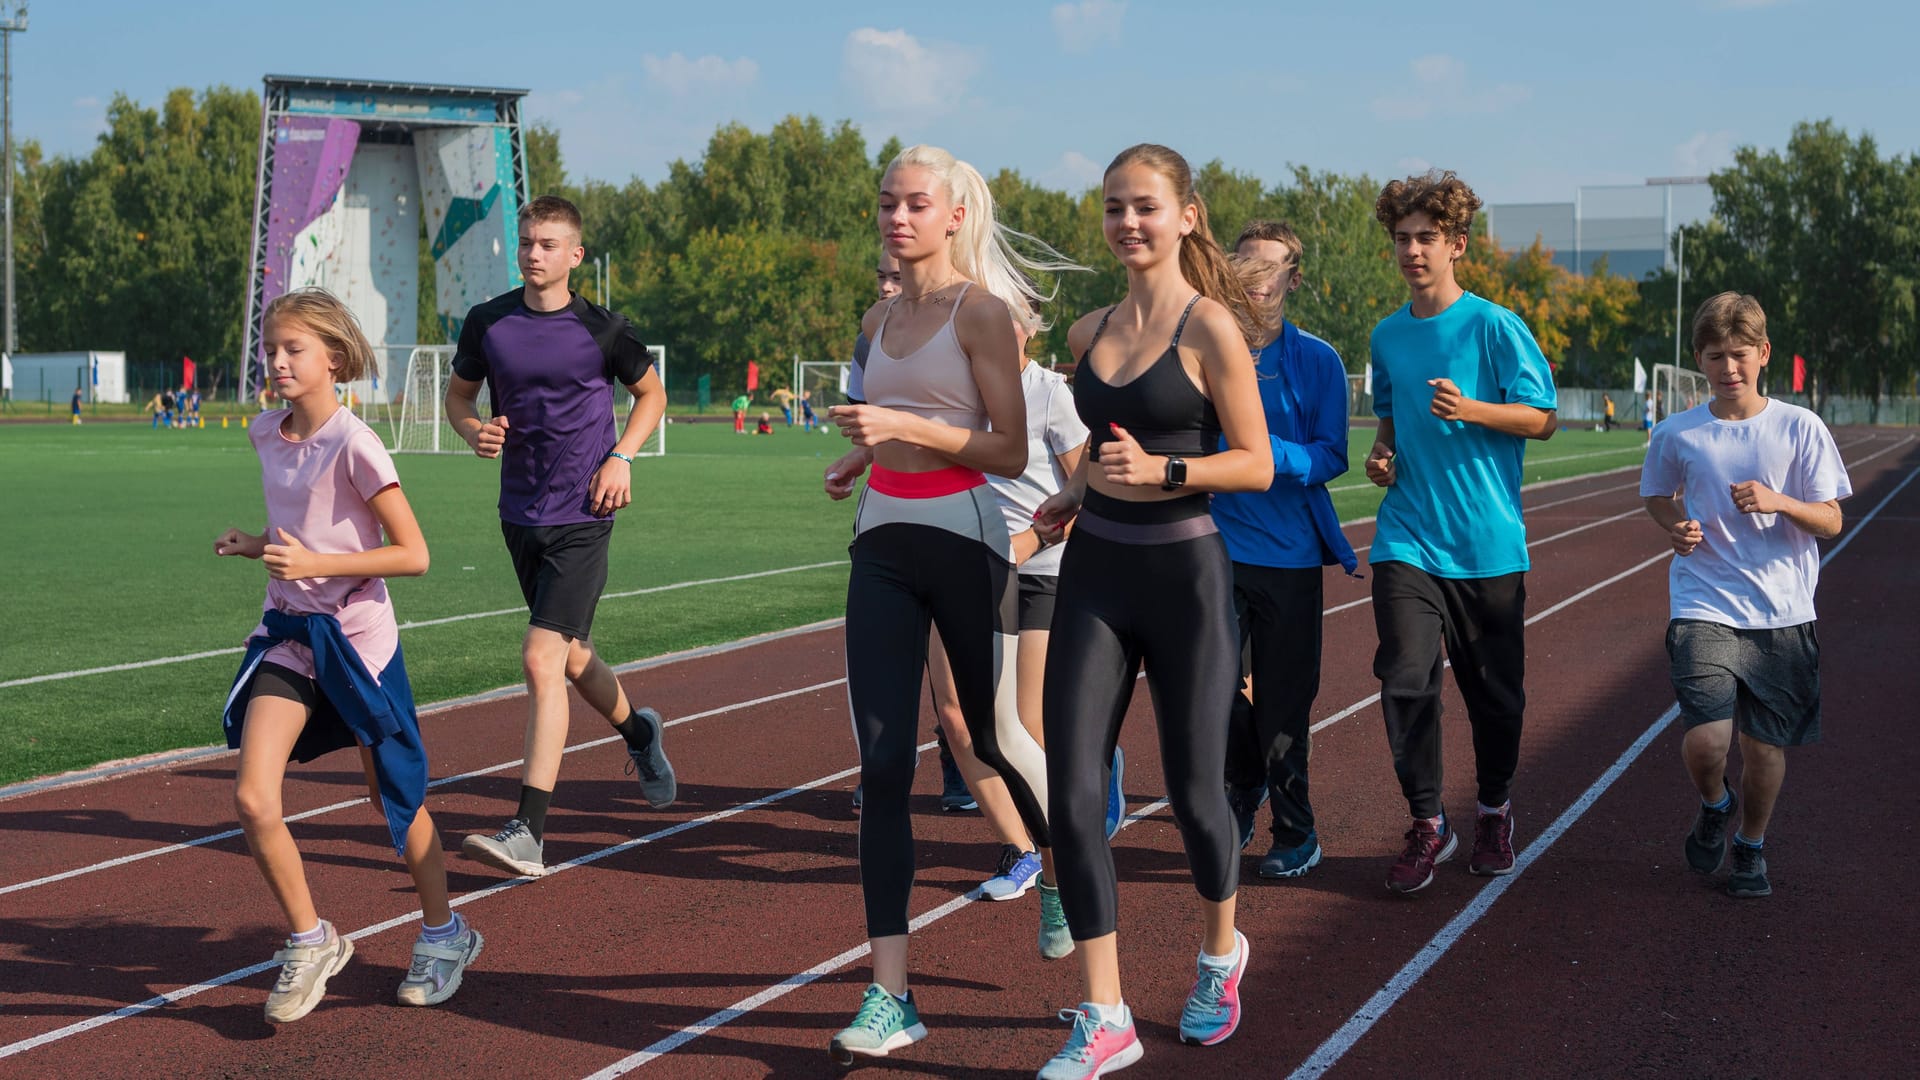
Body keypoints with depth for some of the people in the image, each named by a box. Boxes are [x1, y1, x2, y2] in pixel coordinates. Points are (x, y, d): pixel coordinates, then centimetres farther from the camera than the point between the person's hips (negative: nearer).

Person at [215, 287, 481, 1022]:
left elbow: (413, 555, -17)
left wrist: (314, 564, -23)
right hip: (288, 631, 5)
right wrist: (259, 546, 3)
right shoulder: (266, 435, 4)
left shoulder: (354, 445, -16)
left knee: (393, 799, 10)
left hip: (358, 635, -5)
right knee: (253, 798, -11)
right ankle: (309, 941, 8)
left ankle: (443, 935, 31)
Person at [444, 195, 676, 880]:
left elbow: (652, 392, 10)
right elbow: (458, 392, 16)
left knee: (543, 660, -15)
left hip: (582, 518, -5)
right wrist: (475, 431, -6)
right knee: (571, 657, 18)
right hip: (520, 514, 5)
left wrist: (622, 457, -5)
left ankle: (528, 834, -16)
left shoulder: (602, 329, -6)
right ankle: (638, 731, 49)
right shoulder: (487, 323, 2)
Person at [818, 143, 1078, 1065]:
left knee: (995, 737, 9)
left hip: (964, 545, -5)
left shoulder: (981, 311, -8)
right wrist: (858, 455, 10)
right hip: (883, 547, 5)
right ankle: (889, 995, -3)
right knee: (882, 764, -4)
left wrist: (905, 425, -22)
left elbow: (1012, 448, -13)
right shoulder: (880, 318, 12)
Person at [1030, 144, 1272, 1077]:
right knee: (1072, 792, -5)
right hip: (1095, 572, 5)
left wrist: (1160, 471, -22)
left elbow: (1256, 465, -9)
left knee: (1192, 790, 6)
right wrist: (1077, 494, 8)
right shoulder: (1089, 333, 9)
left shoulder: (1209, 327, -8)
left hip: (1185, 574, -5)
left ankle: (1220, 952, 37)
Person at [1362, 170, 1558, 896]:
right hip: (1408, 537, 2)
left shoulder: (1495, 327, -5)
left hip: (1488, 541, -2)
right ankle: (1427, 825, 2)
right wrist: (1382, 452, 4)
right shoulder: (1388, 336, 9)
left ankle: (1495, 811, 30)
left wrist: (1468, 410, -20)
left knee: (1495, 690, 7)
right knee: (1405, 679, -11)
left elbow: (1542, 419, -6)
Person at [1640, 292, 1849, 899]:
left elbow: (1831, 522, 0)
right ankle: (1714, 805, 20)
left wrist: (1778, 502, -19)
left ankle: (1751, 845, 32)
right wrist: (1676, 527, -2)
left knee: (1766, 744, 6)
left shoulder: (1801, 429, -2)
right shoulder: (1676, 435, 1)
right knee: (1706, 740, -15)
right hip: (1705, 605, 0)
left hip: (1782, 613, 1)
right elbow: (1656, 497, 20)